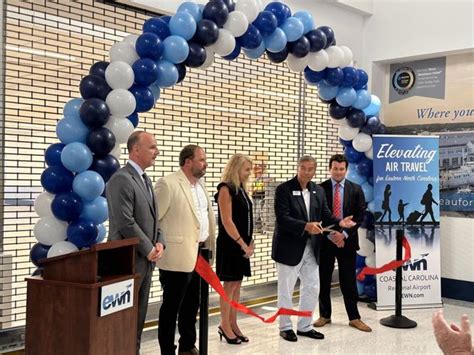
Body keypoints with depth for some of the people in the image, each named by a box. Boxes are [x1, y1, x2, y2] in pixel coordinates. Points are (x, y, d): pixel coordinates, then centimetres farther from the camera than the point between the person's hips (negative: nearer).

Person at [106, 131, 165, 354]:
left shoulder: (145, 179, 15)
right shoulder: (121, 179, -15)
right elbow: (125, 222, -21)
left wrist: (159, 243, 2)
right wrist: (148, 249, -14)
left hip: (146, 259, 9)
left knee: (139, 316, 14)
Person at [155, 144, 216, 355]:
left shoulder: (200, 184, 14)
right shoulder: (168, 184, -13)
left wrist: (208, 246, 16)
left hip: (200, 252, 8)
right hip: (178, 255, -8)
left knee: (192, 304, 17)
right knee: (171, 306, 3)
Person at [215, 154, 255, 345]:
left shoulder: (241, 189, 12)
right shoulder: (226, 189, -13)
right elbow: (227, 221, -18)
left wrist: (250, 242, 5)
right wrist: (243, 244, -17)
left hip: (242, 244, 8)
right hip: (230, 244, -8)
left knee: (237, 284, 11)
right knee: (230, 285, 0)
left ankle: (233, 324, 19)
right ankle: (224, 326, 10)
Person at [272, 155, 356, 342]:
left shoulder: (318, 191, 8)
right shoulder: (284, 189, -11)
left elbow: (325, 215, 5)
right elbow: (282, 218, -20)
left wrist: (339, 222, -15)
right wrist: (305, 226, -32)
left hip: (311, 248, 6)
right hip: (290, 247, -6)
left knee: (312, 288, 13)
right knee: (286, 290, 6)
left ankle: (304, 326, 28)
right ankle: (285, 327, 22)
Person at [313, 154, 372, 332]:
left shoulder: (356, 189, 3)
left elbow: (360, 215, -1)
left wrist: (344, 234, -12)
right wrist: (330, 234, -11)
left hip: (347, 240, 0)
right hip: (325, 240, 0)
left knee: (348, 281, 4)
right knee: (323, 280, 7)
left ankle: (354, 318, 13)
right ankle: (325, 315, 20)